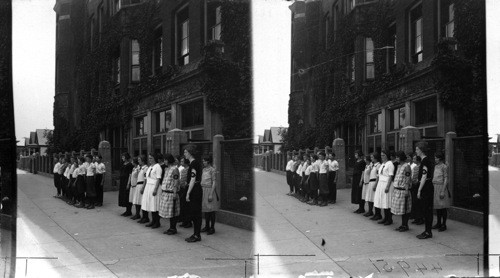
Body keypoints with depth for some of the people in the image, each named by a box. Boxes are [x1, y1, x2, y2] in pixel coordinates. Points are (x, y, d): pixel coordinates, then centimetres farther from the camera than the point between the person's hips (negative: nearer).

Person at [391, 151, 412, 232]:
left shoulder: (406, 166, -12)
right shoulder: (399, 166, 15)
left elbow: (407, 180, -16)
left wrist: (406, 190, -19)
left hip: (403, 190, -9)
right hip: (397, 190, 9)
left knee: (405, 209, -3)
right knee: (400, 208, 12)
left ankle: (405, 225, 4)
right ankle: (403, 224, 18)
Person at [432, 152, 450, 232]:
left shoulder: (444, 166, -9)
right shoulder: (436, 166, 14)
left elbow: (446, 179, -12)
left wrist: (443, 191, -17)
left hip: (441, 186, -7)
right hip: (435, 187, 7)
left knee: (443, 207, -2)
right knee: (437, 206, 12)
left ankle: (444, 225, 4)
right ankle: (438, 223, 21)